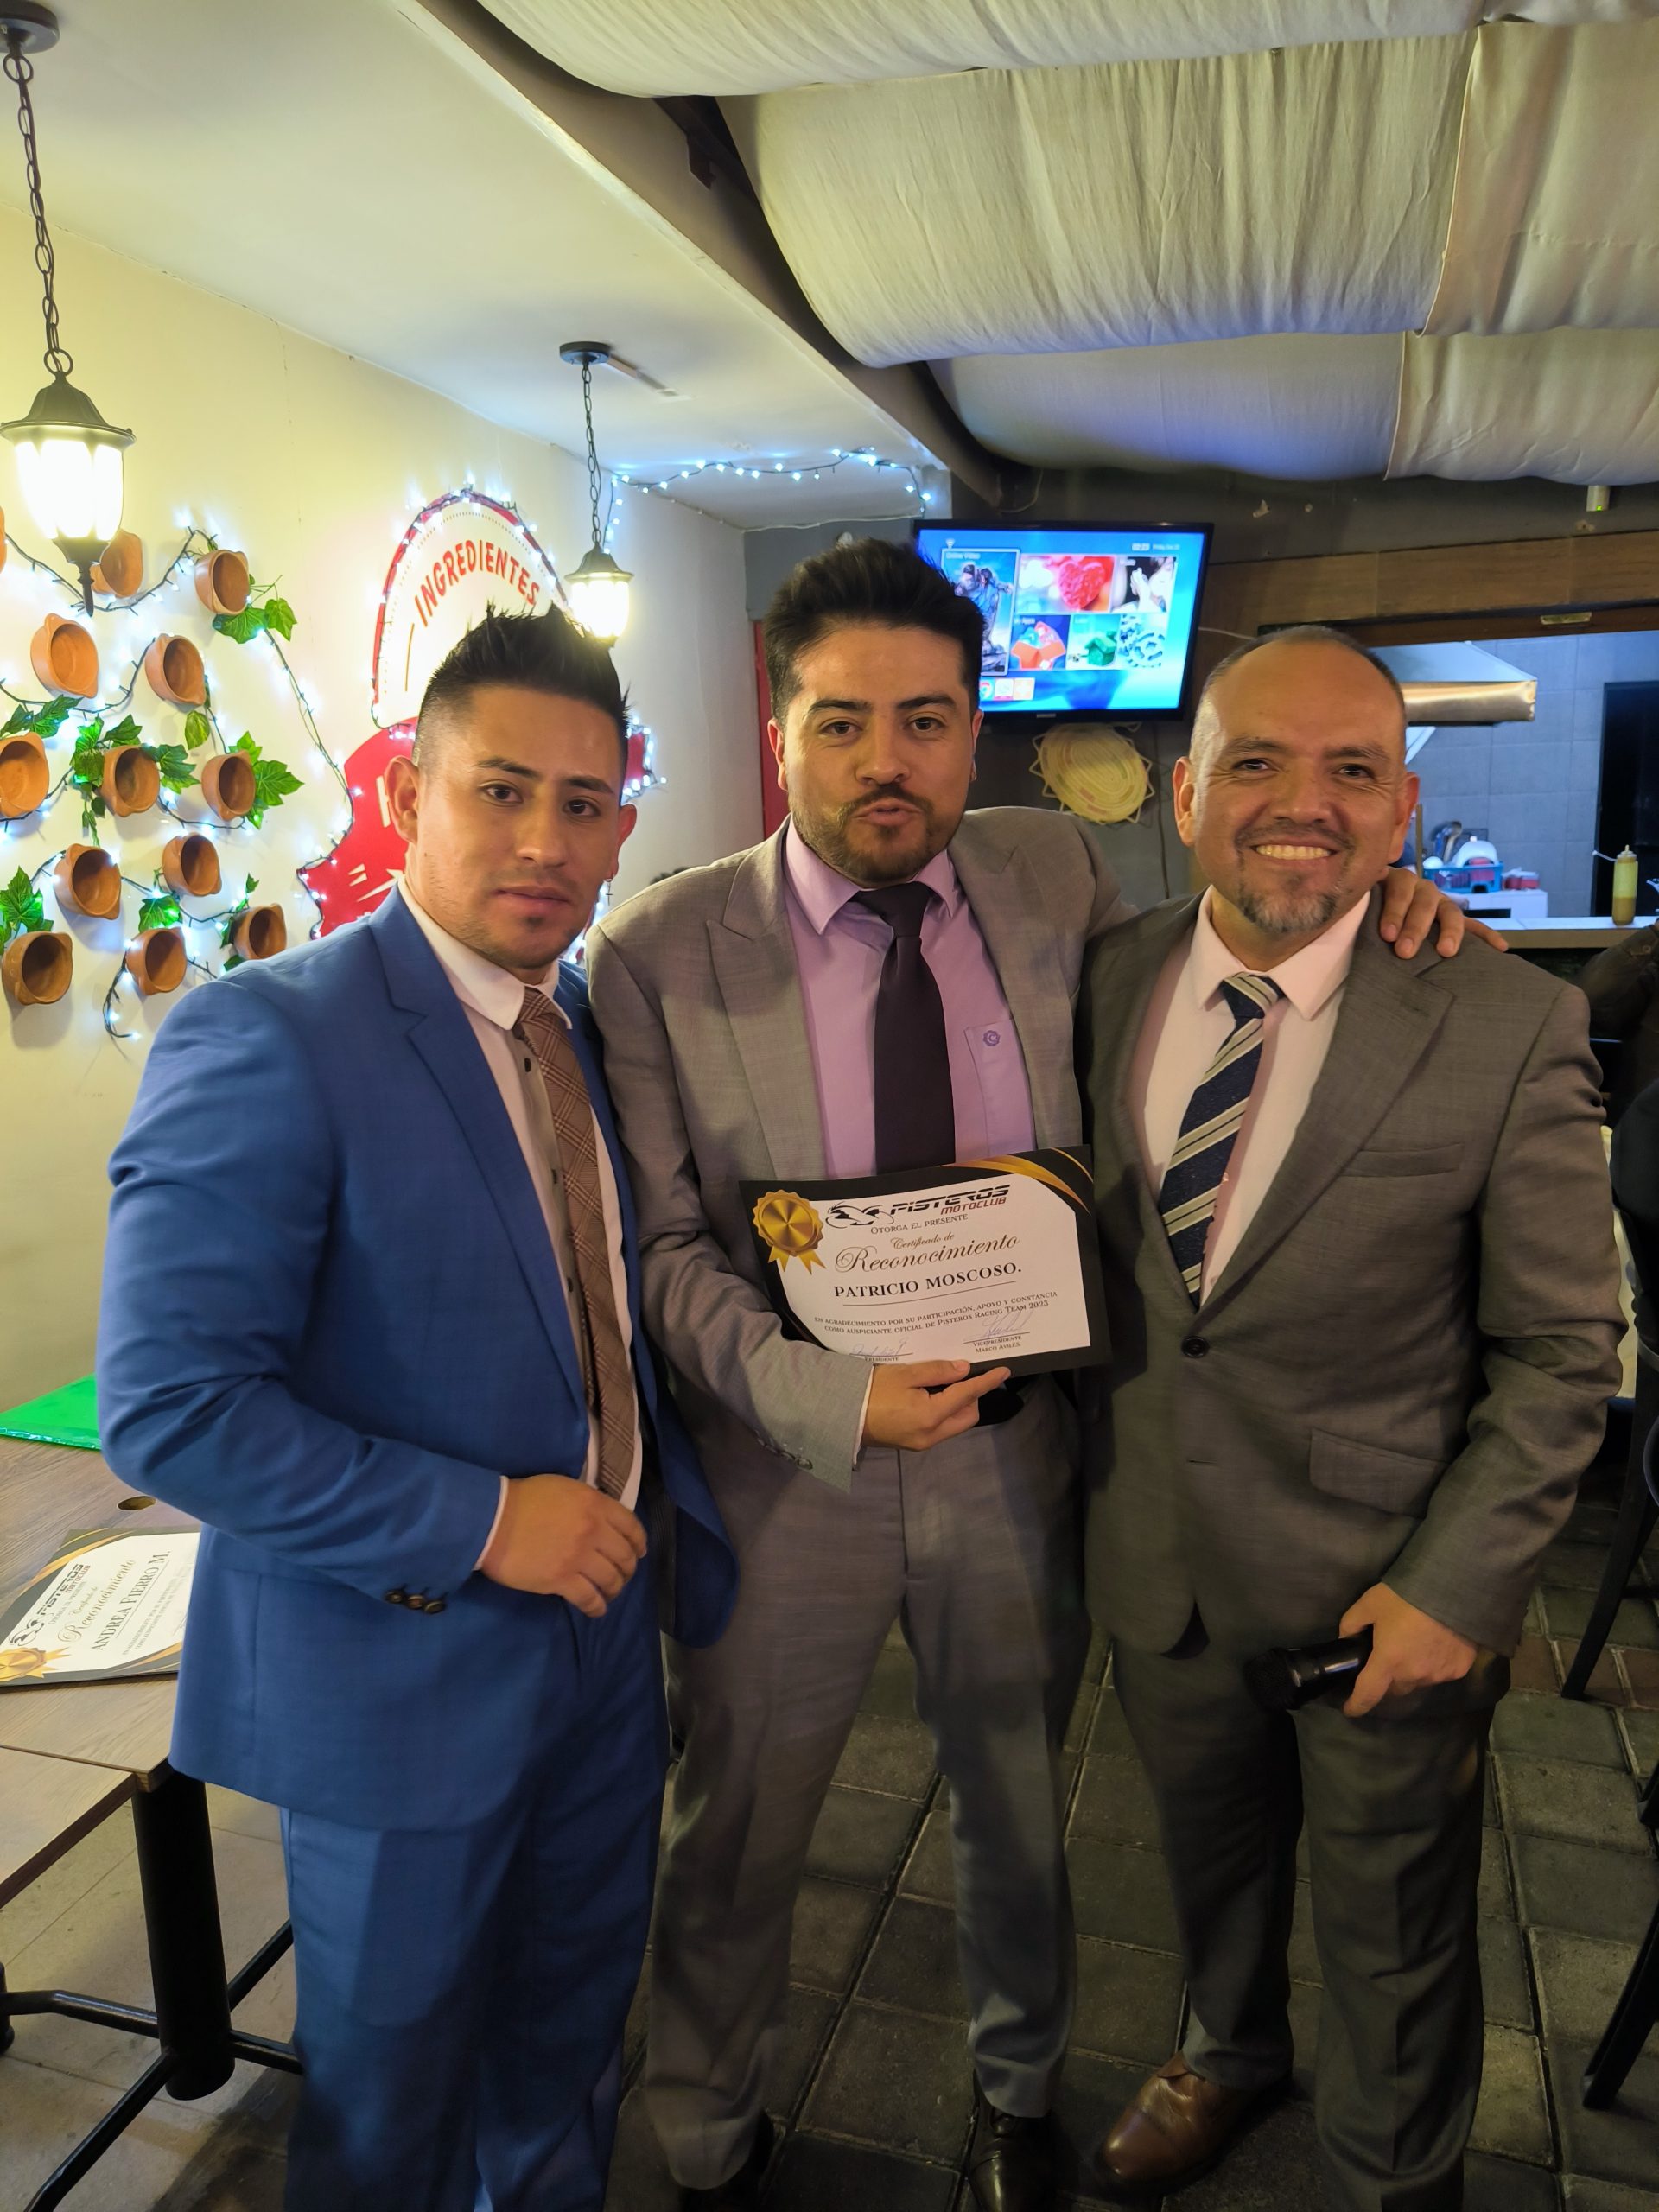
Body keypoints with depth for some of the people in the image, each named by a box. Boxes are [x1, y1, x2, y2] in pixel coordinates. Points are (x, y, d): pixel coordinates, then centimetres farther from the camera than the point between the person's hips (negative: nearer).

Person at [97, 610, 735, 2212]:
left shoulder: (594, 1022, 2)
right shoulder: (262, 1041, -21)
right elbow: (168, 1411, -23)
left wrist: (662, 1512, -1)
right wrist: (480, 1523, -24)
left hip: (598, 1630, 6)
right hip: (405, 1676, -6)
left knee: (570, 2052, 27)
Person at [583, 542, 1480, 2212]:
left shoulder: (1054, 876, -3)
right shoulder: (657, 953, -12)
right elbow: (661, 1244, -12)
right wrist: (828, 1396, -26)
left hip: (1015, 1453, 3)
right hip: (781, 1467, -2)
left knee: (1018, 1814, 25)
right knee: (734, 1840, 19)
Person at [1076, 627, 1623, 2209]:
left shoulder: (1509, 1031, -16)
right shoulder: (1104, 981, -6)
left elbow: (1561, 1350, -10)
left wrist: (1458, 1583, -15)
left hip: (1385, 1593, -3)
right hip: (1157, 1560, 3)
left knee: (1393, 1938, 21)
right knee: (1207, 1853, 28)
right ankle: (1228, 2048, 60)